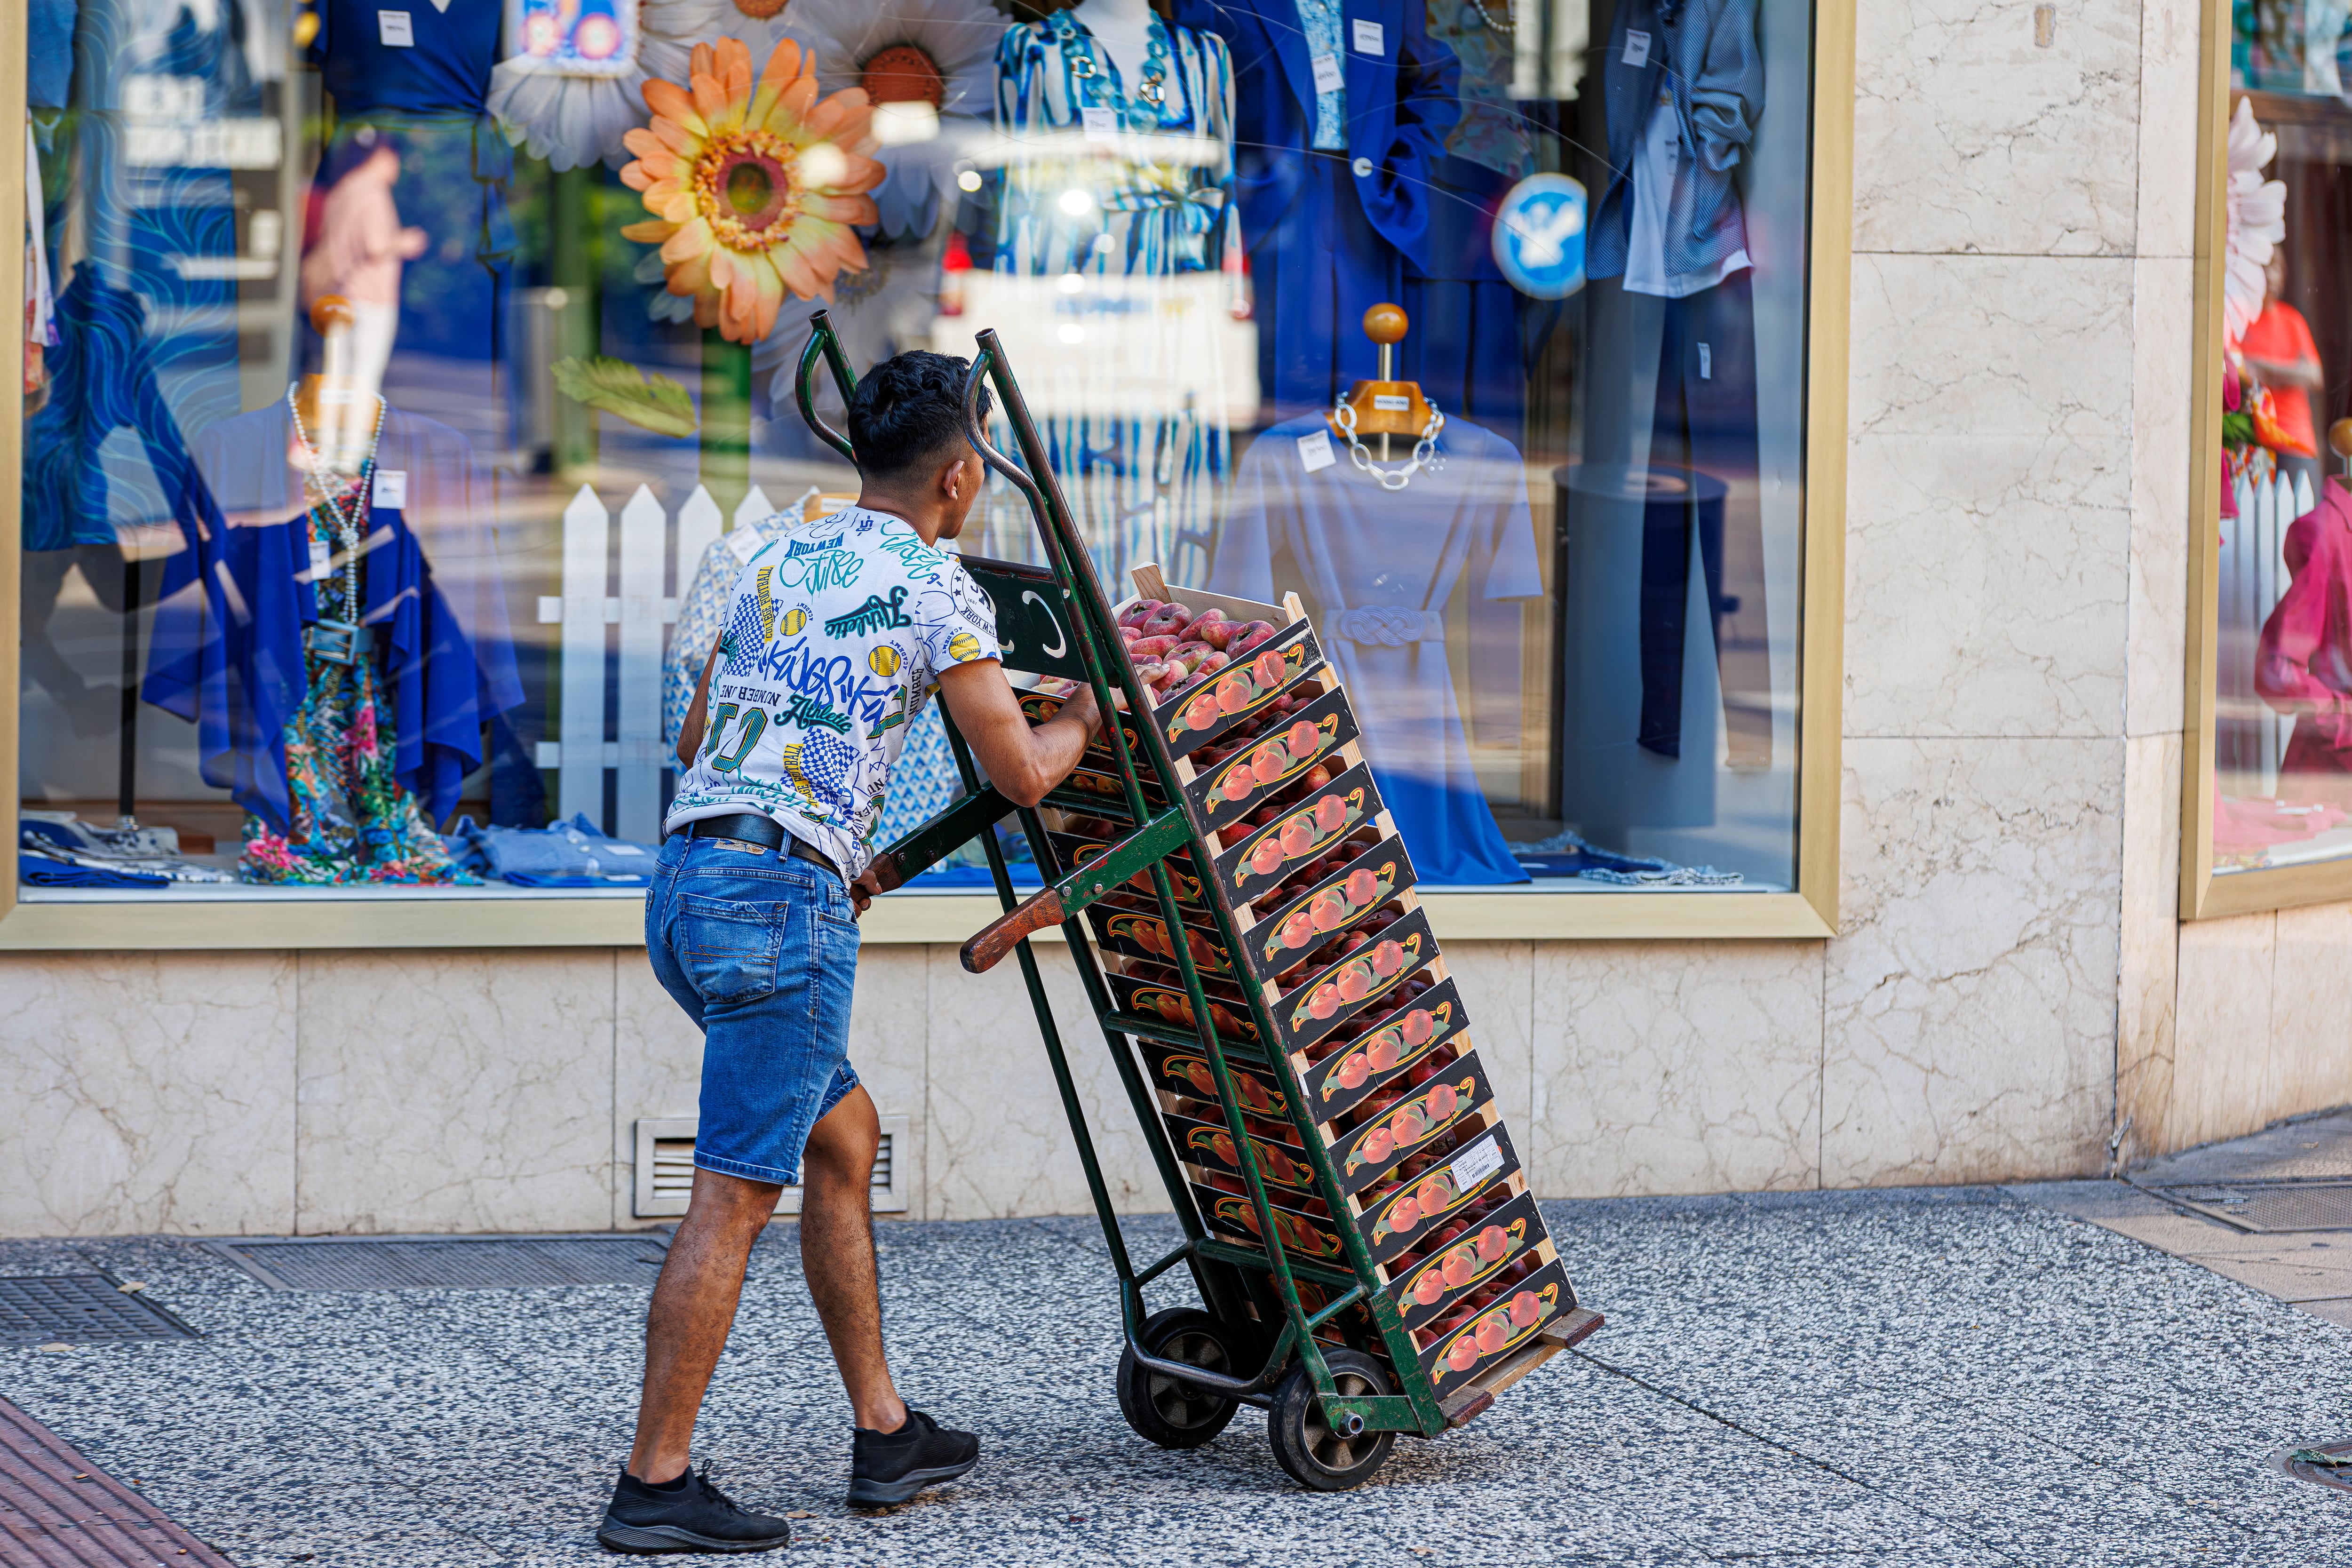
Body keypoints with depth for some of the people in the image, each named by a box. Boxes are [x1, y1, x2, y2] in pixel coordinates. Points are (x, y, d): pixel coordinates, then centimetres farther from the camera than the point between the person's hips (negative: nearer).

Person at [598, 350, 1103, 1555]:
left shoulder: (777, 561, 20)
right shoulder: (934, 587, -2)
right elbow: (1020, 775, 2)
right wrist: (1085, 720, 24)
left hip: (684, 882, 8)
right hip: (781, 903, -8)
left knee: (845, 1135, 20)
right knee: (733, 1197, -7)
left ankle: (885, 1435, 24)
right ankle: (654, 1487, -9)